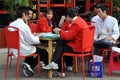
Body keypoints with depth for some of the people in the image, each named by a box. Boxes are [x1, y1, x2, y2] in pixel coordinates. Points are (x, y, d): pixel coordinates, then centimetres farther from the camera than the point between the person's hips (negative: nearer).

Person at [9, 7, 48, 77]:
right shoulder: (24, 25, -19)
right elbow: (32, 40, -19)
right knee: (44, 52, 11)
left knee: (30, 48, 35)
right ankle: (30, 66, 6)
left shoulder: (11, 25, 4)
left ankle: (27, 65, 14)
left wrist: (32, 35, 12)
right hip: (24, 51, -7)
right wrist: (37, 37, 2)